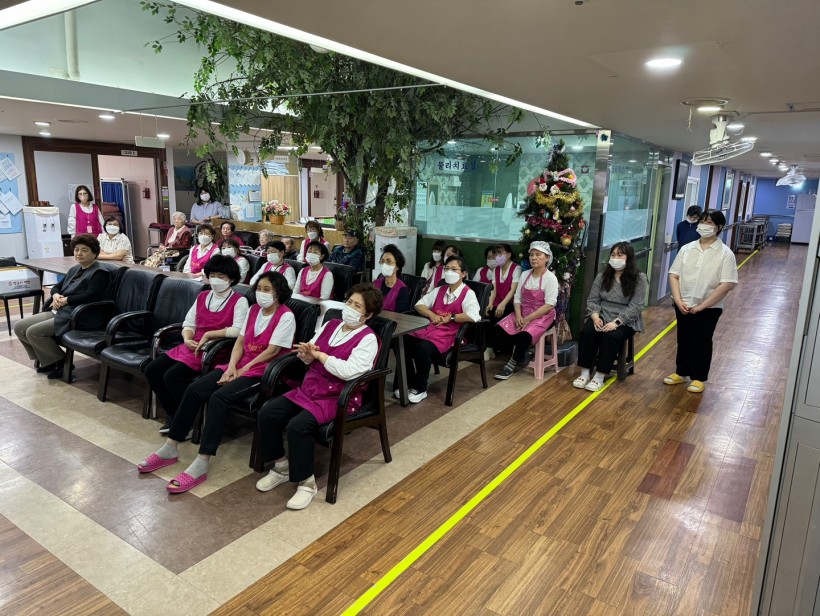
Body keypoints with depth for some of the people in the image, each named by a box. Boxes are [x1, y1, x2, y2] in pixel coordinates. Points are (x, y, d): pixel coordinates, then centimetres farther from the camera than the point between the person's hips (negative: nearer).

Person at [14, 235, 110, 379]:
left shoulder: (99, 273, -8)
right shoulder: (74, 269, 20)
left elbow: (90, 296, -22)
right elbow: (56, 287, 23)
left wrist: (66, 300, -16)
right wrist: (56, 295, -1)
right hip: (59, 312, 10)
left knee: (33, 332, -20)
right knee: (19, 327, 1)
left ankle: (59, 362, -3)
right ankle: (47, 359, 12)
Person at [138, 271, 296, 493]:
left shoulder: (286, 316, -9)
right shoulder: (254, 309, 14)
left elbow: (272, 351, -14)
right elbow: (240, 341, 10)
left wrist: (243, 370, -14)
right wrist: (231, 366, -7)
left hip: (262, 371, -7)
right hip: (240, 365, 7)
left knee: (219, 397, -30)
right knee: (194, 389, -12)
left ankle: (201, 465, -29)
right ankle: (170, 449, -2)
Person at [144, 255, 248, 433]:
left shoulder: (239, 301, -6)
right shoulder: (202, 296, 15)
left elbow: (238, 330, -20)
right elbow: (189, 323, 14)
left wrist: (208, 335, -17)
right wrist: (187, 339, -8)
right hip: (192, 346, 8)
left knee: (172, 376, -24)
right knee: (152, 370, -5)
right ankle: (173, 415, 8)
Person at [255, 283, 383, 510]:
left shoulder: (368, 339, -10)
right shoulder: (331, 324, 11)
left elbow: (349, 372, -24)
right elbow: (311, 355, 10)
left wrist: (319, 355, -15)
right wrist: (307, 354, -15)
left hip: (338, 397, -7)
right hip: (309, 388, 7)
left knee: (298, 426, -29)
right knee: (267, 414, -8)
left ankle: (306, 483, -9)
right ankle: (281, 466, 12)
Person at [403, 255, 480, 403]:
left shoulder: (468, 294, -3)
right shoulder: (440, 290, 20)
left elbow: (473, 316, -20)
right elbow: (419, 304, 19)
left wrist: (450, 317, -12)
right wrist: (432, 315, -1)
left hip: (449, 334, -6)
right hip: (430, 328, 7)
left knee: (422, 348, -34)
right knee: (403, 342, -19)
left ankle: (420, 388, -11)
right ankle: (408, 384, -2)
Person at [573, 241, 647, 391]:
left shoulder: (639, 278, -6)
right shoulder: (602, 276, 6)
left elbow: (635, 306, -12)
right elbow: (592, 299, 4)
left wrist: (616, 322, -23)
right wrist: (595, 316, -16)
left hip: (625, 321, -3)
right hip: (602, 316, 3)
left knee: (610, 336, -33)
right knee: (586, 331, -27)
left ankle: (600, 375, -21)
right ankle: (585, 372, -17)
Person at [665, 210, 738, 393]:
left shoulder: (725, 254, -9)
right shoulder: (687, 249, 1)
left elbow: (728, 284, -15)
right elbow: (674, 275, 1)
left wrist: (702, 305, -17)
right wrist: (678, 300, -11)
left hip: (709, 308, -3)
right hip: (683, 306, 3)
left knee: (702, 343, 9)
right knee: (683, 340, 15)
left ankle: (698, 378, 23)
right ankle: (681, 373, 31)